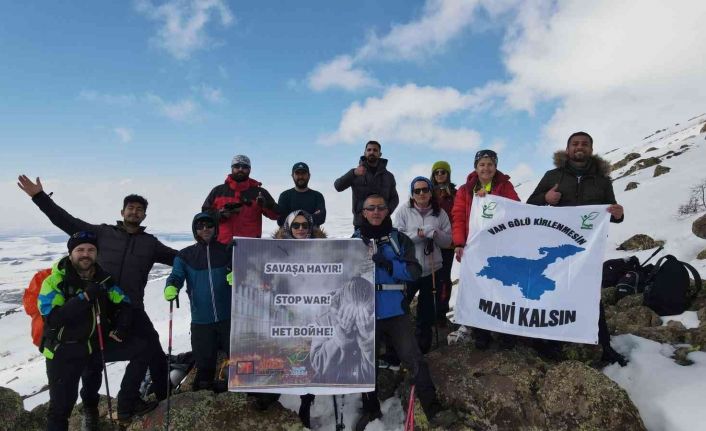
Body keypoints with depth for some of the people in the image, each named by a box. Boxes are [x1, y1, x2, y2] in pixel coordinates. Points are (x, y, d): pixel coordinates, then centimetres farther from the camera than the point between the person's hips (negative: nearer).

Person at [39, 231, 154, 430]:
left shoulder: (103, 279, -1)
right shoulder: (54, 281, -14)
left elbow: (123, 304, 6)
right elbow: (53, 318, -26)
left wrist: (121, 327, -11)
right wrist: (85, 297, -31)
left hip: (98, 343, 4)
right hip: (65, 350, -4)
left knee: (141, 349, -6)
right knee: (61, 406, -2)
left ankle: (127, 404, 5)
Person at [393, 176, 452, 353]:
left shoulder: (440, 213, 4)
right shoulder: (404, 211, -2)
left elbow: (448, 240, 4)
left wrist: (435, 234, -15)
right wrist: (417, 235, -19)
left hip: (432, 270, 2)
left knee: (427, 311, 13)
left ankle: (423, 346, 31)